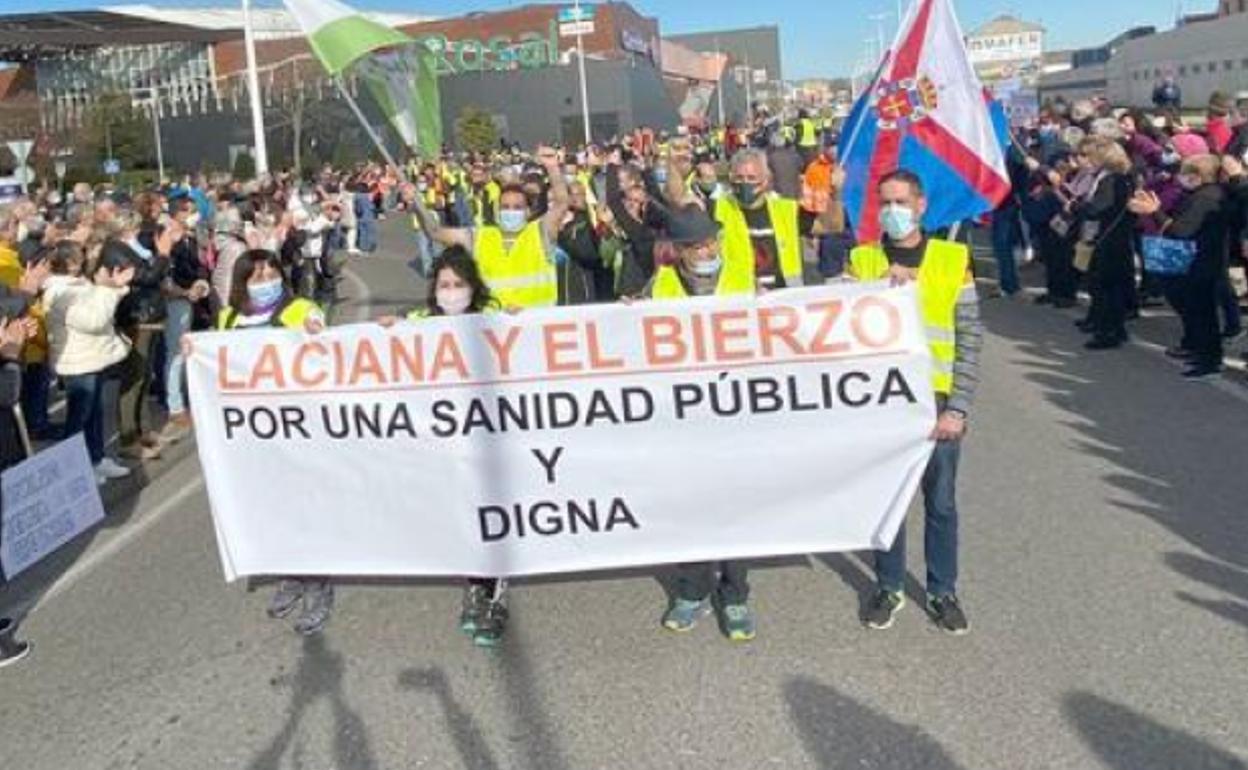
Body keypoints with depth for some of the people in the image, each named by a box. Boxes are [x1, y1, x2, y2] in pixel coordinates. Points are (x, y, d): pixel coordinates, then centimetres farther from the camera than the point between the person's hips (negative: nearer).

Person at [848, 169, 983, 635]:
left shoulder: (953, 260, 0)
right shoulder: (862, 261, 2)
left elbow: (970, 340, -2)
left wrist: (958, 408, -8)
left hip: (936, 402, 0)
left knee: (941, 502, 10)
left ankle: (942, 592, 27)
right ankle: (889, 588, 28)